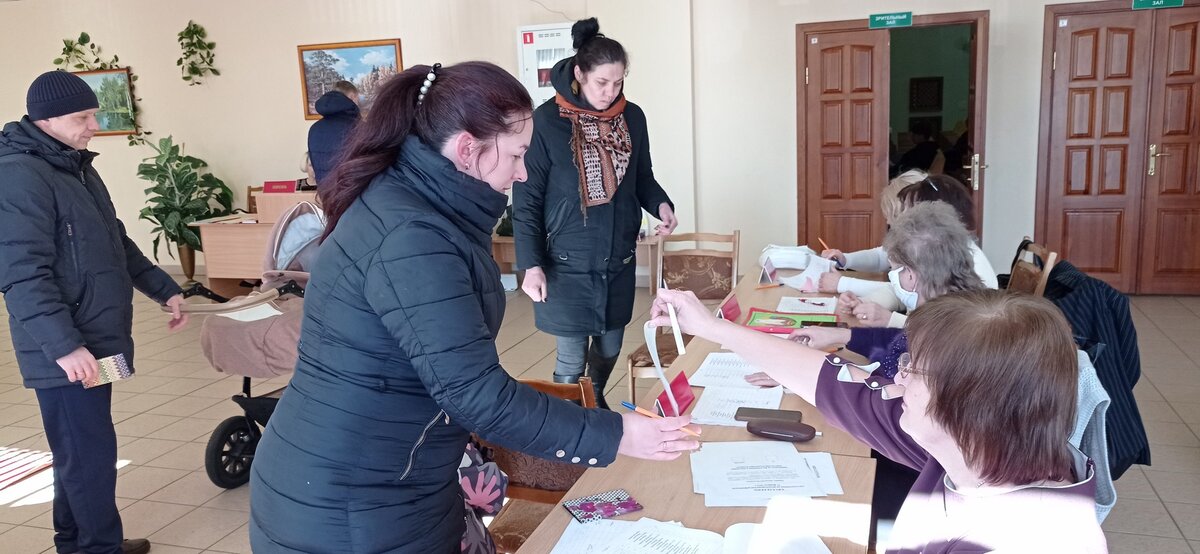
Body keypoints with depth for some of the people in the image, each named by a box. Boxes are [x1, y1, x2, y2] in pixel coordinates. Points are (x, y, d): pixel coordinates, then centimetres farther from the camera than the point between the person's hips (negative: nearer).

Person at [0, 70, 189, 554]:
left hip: (95, 339, 9)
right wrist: (64, 344, -28)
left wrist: (164, 290, 20)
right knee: (91, 454, -3)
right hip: (66, 352, -9)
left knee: (79, 451, 18)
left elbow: (116, 243, 24)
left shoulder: (77, 166, 15)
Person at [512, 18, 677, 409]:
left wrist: (661, 205, -9)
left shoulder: (632, 117, 1)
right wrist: (531, 264, -14)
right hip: (567, 264, -4)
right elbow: (526, 200, -9)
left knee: (609, 349, 18)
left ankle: (596, 404, 45)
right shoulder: (547, 121, -12)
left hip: (619, 260, 5)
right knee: (571, 360, 2)